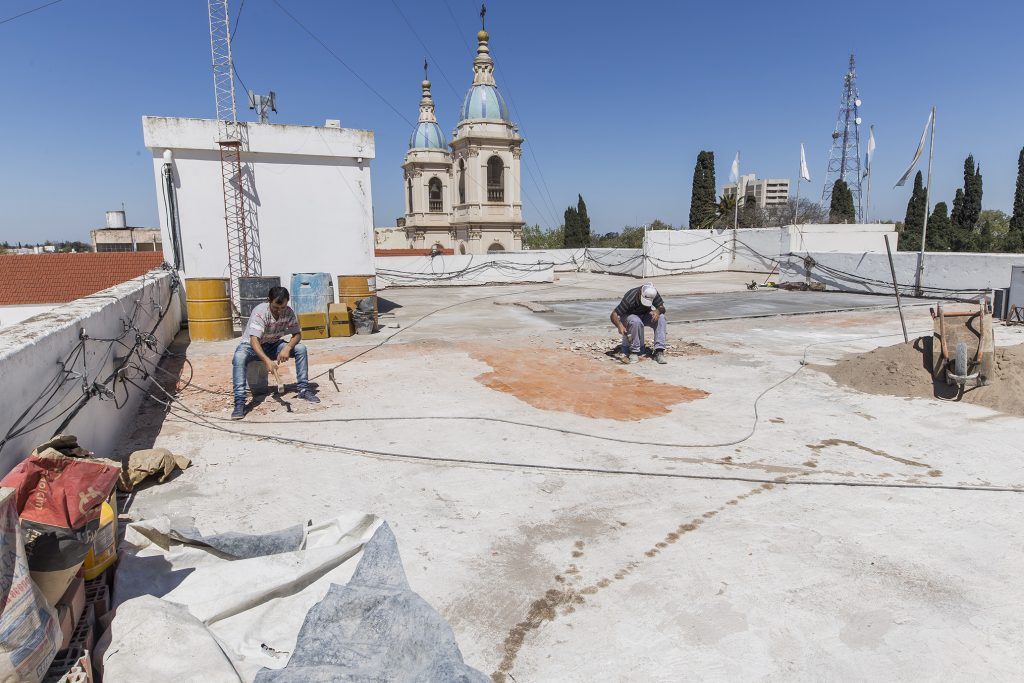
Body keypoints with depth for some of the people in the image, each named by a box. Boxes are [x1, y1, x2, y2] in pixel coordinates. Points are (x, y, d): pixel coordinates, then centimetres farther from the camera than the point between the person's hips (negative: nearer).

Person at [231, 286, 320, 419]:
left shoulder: (289, 312, -16)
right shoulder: (260, 312, -30)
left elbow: (297, 334, -11)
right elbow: (254, 340, -39)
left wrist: (287, 348, -33)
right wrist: (267, 360, -54)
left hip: (273, 345, 4)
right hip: (252, 345, -4)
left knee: (301, 348, -19)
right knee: (239, 357, -37)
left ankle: (304, 389, -11)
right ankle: (239, 402, -38)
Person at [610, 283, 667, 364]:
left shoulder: (653, 293, -22)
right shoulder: (630, 298, -34)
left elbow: (662, 308, -12)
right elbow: (614, 315, -33)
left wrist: (658, 311, -37)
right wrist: (619, 325, -53)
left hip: (644, 315, 4)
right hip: (628, 315, -4)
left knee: (661, 318, -25)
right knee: (636, 321, -39)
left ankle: (659, 351, -25)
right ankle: (634, 352, -24)